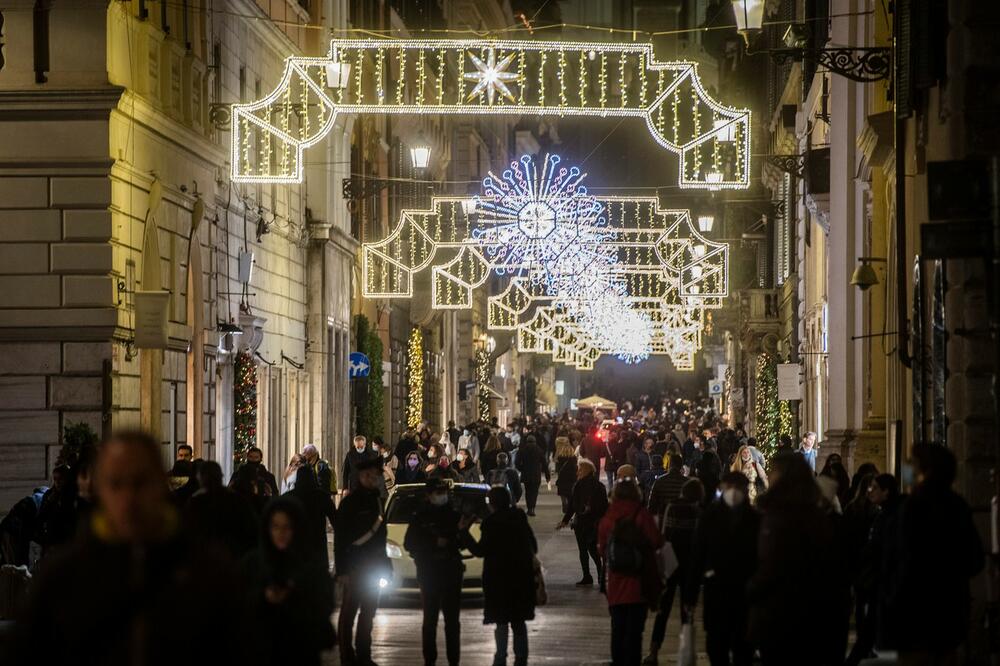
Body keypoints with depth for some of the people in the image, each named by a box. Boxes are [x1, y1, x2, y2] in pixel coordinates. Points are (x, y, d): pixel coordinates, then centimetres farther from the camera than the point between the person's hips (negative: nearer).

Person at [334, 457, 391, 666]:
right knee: (349, 613, -4)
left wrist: (385, 566, 14)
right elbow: (340, 537, -11)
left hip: (372, 568, 7)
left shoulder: (377, 501, 13)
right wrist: (341, 570, -17)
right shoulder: (350, 502, -8)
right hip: (354, 567, -7)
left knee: (368, 612, 10)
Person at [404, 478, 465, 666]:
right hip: (429, 574, -2)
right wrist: (435, 543, -14)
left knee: (452, 620, 2)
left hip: (451, 573, 2)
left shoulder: (453, 515, 6)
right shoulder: (420, 517, 0)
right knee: (430, 619, 3)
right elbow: (409, 544, -5)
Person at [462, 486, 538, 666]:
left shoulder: (492, 523, -14)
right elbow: (533, 546, 9)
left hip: (499, 578, -5)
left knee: (501, 621, 1)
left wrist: (464, 532, -6)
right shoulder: (519, 519, 4)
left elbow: (480, 550, -13)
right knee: (519, 621, 13)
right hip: (521, 577, 5)